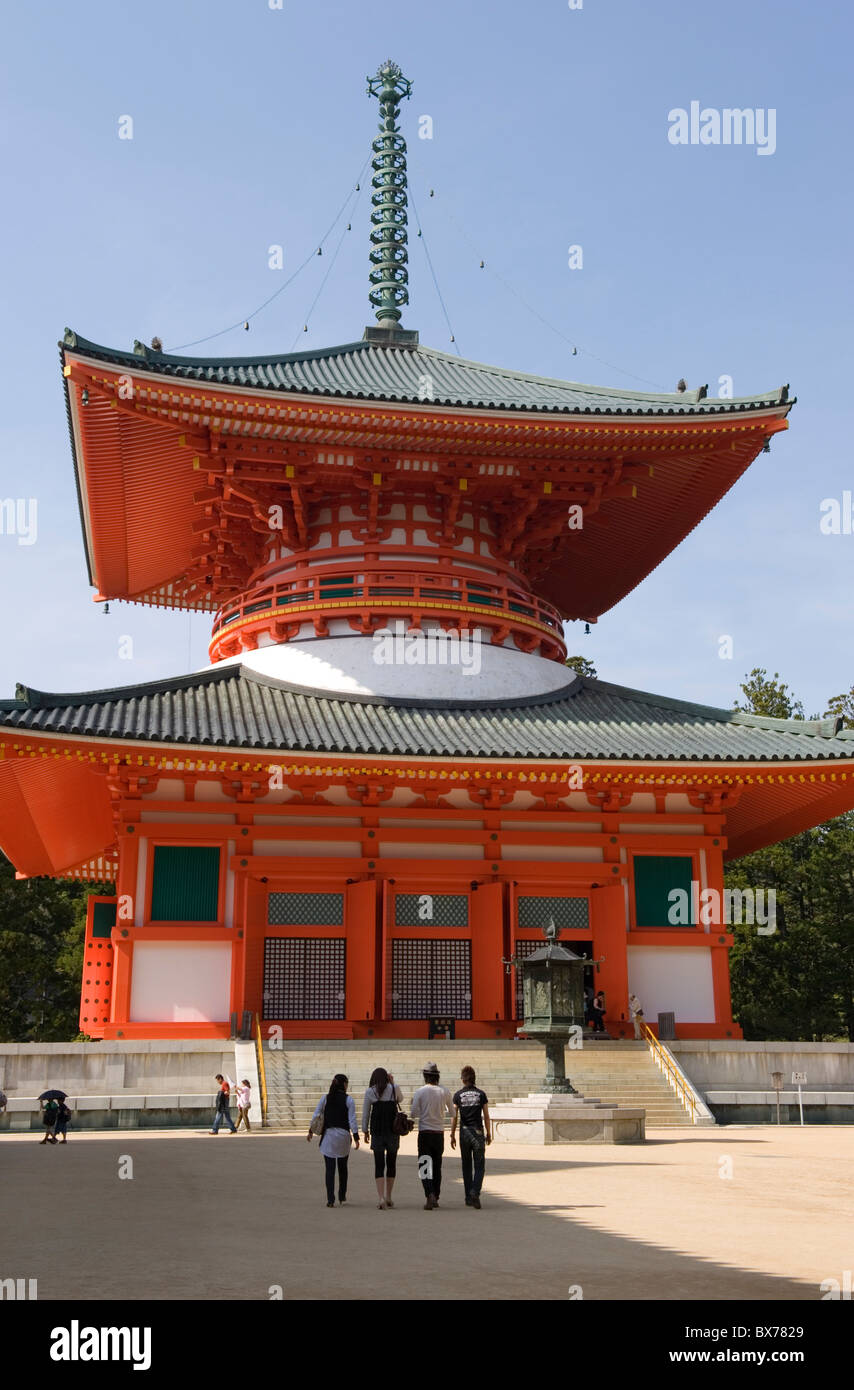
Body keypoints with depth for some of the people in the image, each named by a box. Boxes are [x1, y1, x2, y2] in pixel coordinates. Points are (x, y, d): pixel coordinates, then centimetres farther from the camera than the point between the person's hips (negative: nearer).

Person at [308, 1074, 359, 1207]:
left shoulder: (325, 1098, 2)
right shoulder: (349, 1100, -4)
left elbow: (316, 1115, 2)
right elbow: (352, 1120, -8)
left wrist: (310, 1131, 13)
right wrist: (356, 1137, -5)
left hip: (328, 1134, 1)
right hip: (343, 1135, -1)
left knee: (330, 1168, 2)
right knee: (343, 1168, 16)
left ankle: (330, 1199, -6)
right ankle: (342, 1197, 25)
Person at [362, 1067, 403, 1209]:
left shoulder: (369, 1092, 0)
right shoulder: (394, 1089, 1)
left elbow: (365, 1114, 2)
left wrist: (365, 1131, 11)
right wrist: (393, 1083, 18)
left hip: (377, 1132, -1)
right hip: (393, 1130, 1)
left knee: (379, 1165, 1)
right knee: (391, 1163, 14)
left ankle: (381, 1197, -12)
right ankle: (388, 1196, 21)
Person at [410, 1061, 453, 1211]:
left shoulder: (420, 1092, -8)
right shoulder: (444, 1092, 1)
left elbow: (414, 1114, -7)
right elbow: (452, 1112, 10)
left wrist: (412, 1105, 13)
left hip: (425, 1133, -3)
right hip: (439, 1133, 3)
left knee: (425, 1166, -3)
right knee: (437, 1166, 14)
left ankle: (430, 1194, -23)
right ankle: (435, 1198, 19)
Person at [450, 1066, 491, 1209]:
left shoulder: (458, 1095, -2)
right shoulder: (481, 1094, 0)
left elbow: (454, 1117, -2)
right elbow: (486, 1116, 2)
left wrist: (452, 1135, 5)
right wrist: (489, 1134, 12)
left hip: (464, 1132, 1)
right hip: (478, 1132, -1)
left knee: (466, 1165, 13)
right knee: (479, 1165, 3)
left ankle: (468, 1197, 16)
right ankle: (475, 1193, -18)